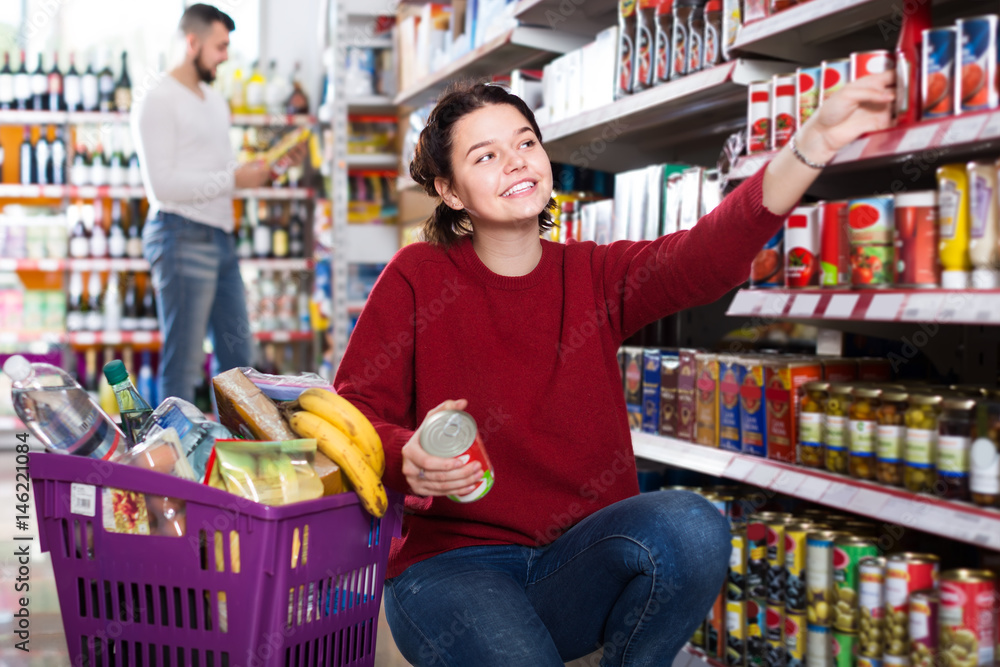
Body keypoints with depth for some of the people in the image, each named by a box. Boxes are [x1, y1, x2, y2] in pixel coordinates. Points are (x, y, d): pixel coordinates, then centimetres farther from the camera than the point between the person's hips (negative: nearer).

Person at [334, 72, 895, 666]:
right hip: (453, 564, -3)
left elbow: (708, 256, -15)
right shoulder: (418, 278, -1)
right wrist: (410, 460, -28)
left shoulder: (594, 276, 5)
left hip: (580, 561, 3)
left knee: (693, 528, -27)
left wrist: (816, 143, -30)